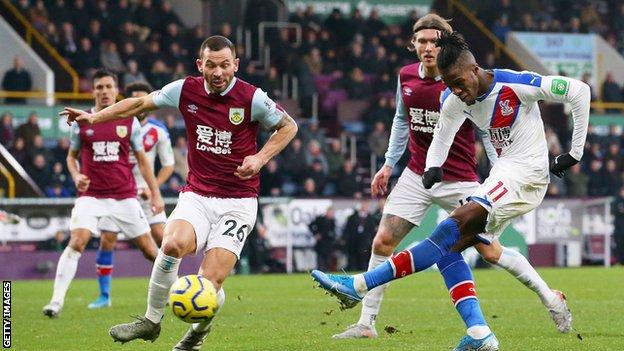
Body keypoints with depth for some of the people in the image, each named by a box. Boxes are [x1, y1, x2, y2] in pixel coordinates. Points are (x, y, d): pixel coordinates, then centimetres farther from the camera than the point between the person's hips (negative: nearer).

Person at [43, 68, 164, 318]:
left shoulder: (130, 122, 4)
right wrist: (76, 177, -4)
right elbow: (72, 156, 17)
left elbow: (142, 159, 11)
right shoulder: (81, 122, 4)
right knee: (76, 241, -20)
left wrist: (155, 193, 6)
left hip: (125, 197, 1)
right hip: (91, 195, -1)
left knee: (148, 248, 1)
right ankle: (57, 300, -22)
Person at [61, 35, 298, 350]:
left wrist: (260, 158, -7)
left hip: (237, 202, -2)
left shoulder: (252, 98, -9)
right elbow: (140, 103, 15)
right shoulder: (186, 90, -1)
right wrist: (94, 117, 11)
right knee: (173, 244, -31)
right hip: (196, 196, 2)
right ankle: (151, 321, -10)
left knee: (210, 283, -16)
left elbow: (289, 126, 6)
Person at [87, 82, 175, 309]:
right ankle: (104, 296, 8)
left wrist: (153, 188, -11)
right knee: (106, 242, -4)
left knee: (161, 237, -11)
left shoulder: (158, 131, -4)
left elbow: (168, 164, 2)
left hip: (145, 193, 0)